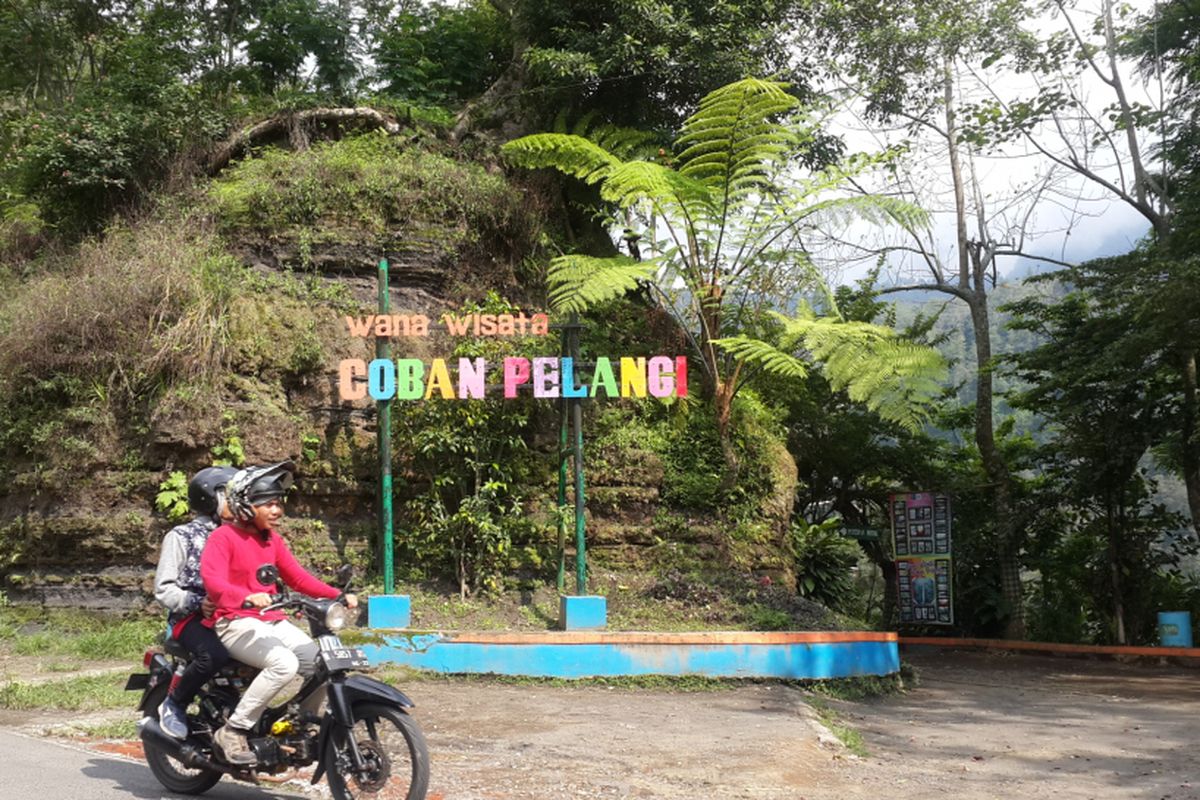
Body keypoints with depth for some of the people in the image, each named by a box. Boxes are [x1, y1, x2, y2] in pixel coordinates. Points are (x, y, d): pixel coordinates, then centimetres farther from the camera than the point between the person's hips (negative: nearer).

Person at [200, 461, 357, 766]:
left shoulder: (272, 539, 17)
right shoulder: (223, 537, -7)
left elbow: (297, 577, 15)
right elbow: (212, 579, -23)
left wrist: (338, 595, 1)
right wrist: (247, 597, -42)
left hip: (274, 621, 7)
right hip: (237, 622, -7)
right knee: (284, 663, -31)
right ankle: (233, 730, -19)